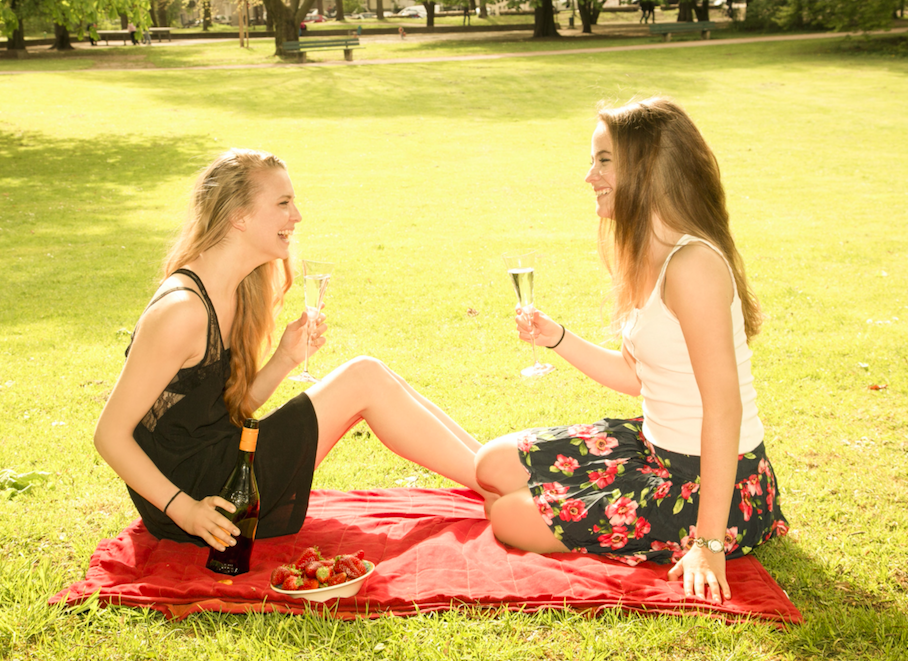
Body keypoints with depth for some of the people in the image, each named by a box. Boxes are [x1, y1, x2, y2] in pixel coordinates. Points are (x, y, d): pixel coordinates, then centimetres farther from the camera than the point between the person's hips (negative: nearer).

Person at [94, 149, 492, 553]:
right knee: (364, 381, -12)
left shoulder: (234, 294, 6)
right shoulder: (182, 311, -22)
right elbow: (110, 434, -20)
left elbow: (229, 409, 10)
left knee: (371, 379, 3)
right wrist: (185, 509, -26)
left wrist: (285, 359, -3)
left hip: (219, 467, 9)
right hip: (189, 487, -9)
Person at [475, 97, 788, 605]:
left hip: (715, 484, -9)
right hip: (659, 448, 10)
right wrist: (556, 339, 2)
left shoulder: (692, 265, -26)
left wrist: (709, 544, -27)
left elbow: (724, 408, -28)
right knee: (495, 465, 10)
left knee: (509, 517, -4)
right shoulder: (649, 259, 5)